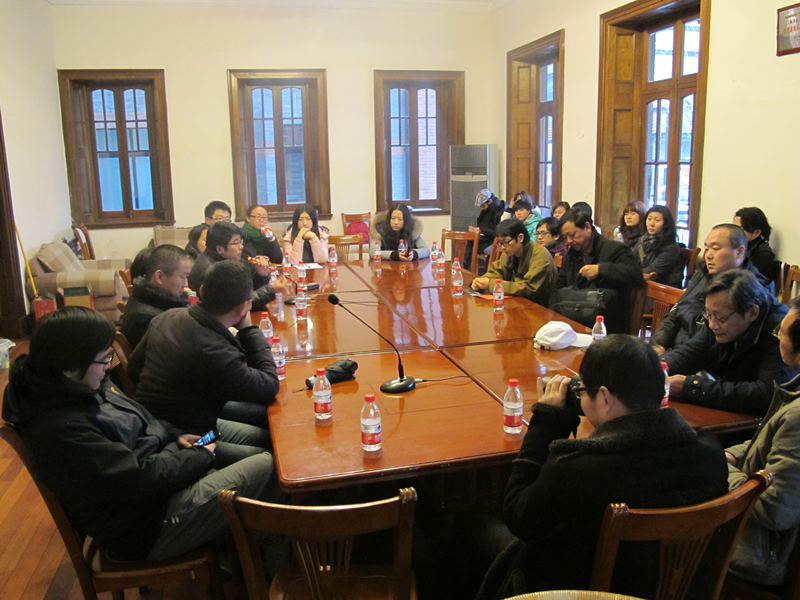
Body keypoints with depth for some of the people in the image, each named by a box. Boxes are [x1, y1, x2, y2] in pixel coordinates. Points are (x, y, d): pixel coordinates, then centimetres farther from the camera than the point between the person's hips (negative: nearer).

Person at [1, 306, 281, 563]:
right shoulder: (61, 429, -28)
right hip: (148, 529, -10)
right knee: (268, 467, -11)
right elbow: (139, 479, -26)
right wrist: (199, 456, -13)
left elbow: (138, 420, 20)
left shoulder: (83, 388, 2)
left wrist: (174, 435, 5)